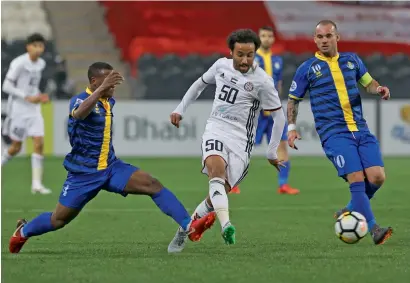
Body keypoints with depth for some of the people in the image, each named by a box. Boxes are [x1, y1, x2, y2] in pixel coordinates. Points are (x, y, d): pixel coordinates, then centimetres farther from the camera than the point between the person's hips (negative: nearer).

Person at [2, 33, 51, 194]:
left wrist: (40, 97, 3)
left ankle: (36, 184, -8)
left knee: (39, 143, -8)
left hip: (34, 110, 6)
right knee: (16, 147, 2)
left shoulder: (41, 64, 7)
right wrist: (27, 97, -21)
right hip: (18, 108, -6)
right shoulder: (19, 63, -15)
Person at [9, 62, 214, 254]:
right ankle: (23, 232, 34)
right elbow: (79, 113, -46)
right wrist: (101, 89, -56)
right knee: (59, 220, 5)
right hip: (84, 173, -6)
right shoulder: (80, 100, -17)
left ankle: (189, 226, -22)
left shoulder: (109, 102, 6)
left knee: (153, 184, -15)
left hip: (111, 167, 6)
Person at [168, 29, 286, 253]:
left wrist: (272, 153, 2)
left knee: (219, 193, -9)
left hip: (241, 139, -2)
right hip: (215, 131, 2)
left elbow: (279, 117, -1)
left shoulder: (262, 81, -9)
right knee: (217, 169, -30)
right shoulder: (221, 65, 4)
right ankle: (226, 226, -47)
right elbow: (200, 83, 25)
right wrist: (180, 110, 26)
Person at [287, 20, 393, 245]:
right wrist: (291, 127, 3)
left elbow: (368, 82, 23)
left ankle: (350, 213, 16)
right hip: (334, 133, -4)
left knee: (377, 177, -9)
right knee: (357, 179, -18)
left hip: (361, 131, 4)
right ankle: (374, 230, -15)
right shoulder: (308, 68, 5)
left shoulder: (352, 60, 14)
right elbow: (293, 100, 13)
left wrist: (378, 89, 0)